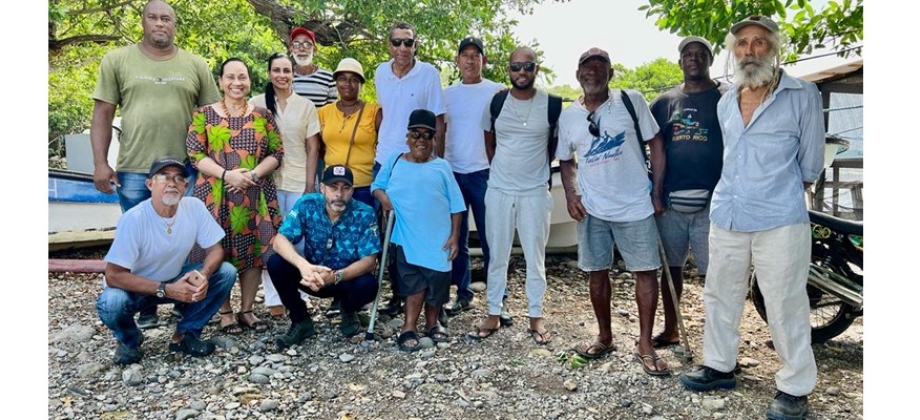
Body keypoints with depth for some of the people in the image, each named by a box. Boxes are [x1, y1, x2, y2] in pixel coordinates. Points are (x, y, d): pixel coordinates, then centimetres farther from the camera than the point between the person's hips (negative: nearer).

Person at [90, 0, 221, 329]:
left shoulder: (195, 65, 8)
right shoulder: (117, 60, 5)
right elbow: (103, 114, 4)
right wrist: (100, 162, -4)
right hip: (133, 170, 0)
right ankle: (146, 309, 21)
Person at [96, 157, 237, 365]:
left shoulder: (195, 207, -17)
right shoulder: (134, 219, -27)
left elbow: (215, 250, -10)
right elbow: (113, 276, -27)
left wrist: (203, 275, -33)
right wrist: (166, 290, -35)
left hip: (175, 280, 4)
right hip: (135, 287, -3)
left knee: (226, 272, -17)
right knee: (111, 303, -35)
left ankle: (185, 335, -1)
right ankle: (130, 340, 2)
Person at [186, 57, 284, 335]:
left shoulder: (263, 115, 10)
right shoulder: (204, 115, 5)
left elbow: (276, 153, 5)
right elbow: (195, 154, -2)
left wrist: (253, 173, -11)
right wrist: (226, 174, -16)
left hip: (256, 195, 2)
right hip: (216, 195, -1)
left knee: (254, 251, 3)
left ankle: (247, 310, 17)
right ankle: (225, 312, 14)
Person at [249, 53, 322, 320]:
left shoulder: (306, 106, 6)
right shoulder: (256, 104, 5)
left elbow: (312, 149, 4)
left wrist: (310, 185, -2)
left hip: (299, 182, 1)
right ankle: (274, 298, 11)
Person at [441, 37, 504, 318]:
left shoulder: (497, 92, 1)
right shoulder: (447, 94, 11)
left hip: (484, 173, -3)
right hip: (452, 172, 4)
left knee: (490, 237, 0)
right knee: (456, 237, 8)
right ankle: (463, 293, 20)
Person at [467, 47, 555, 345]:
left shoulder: (552, 105, -4)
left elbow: (554, 145, 10)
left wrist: (536, 170, 11)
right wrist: (503, 171, 12)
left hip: (535, 192, -1)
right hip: (498, 191, 1)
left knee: (535, 256, 8)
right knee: (497, 255, 9)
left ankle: (536, 316, 20)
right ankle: (495, 314, 22)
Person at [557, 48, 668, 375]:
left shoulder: (632, 101, -4)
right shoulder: (568, 117, 4)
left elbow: (655, 143, -1)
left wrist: (657, 191, -6)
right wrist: (570, 194, -2)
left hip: (636, 205, -2)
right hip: (591, 208, 3)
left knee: (645, 272, 1)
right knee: (597, 272, 10)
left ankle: (645, 345, 15)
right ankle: (605, 337, 27)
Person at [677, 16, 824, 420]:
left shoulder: (803, 95, -4)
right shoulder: (725, 103, 12)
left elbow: (810, 163, 2)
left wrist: (781, 191, 11)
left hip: (779, 220, -6)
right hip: (726, 217, 6)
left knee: (785, 306, 1)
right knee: (719, 295, 14)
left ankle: (795, 388, 16)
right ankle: (719, 366, 30)